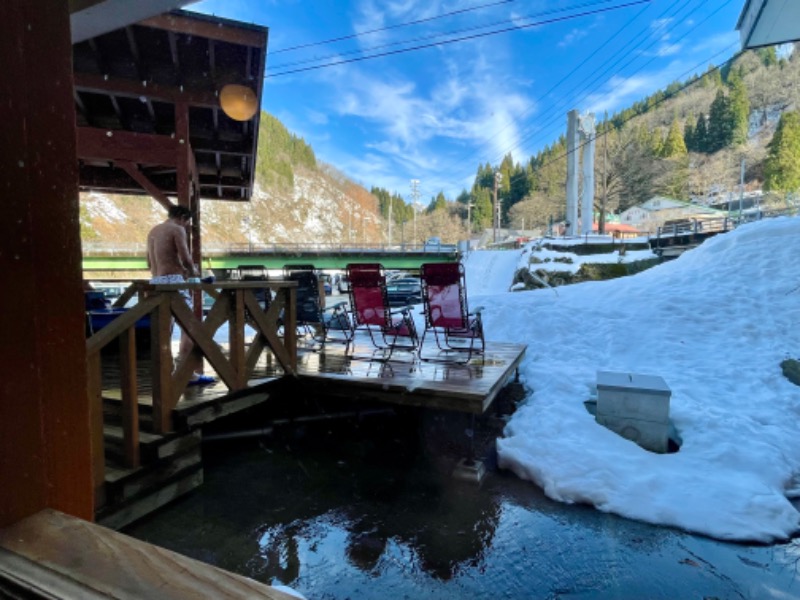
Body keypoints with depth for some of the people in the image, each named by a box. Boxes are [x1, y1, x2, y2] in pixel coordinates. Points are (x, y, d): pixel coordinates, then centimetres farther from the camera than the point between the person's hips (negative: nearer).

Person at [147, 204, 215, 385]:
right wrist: (192, 271, 8)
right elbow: (185, 258, -13)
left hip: (155, 281, 9)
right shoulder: (177, 229, -4)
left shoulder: (153, 231, 21)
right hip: (172, 281, -9)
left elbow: (150, 263, 24)